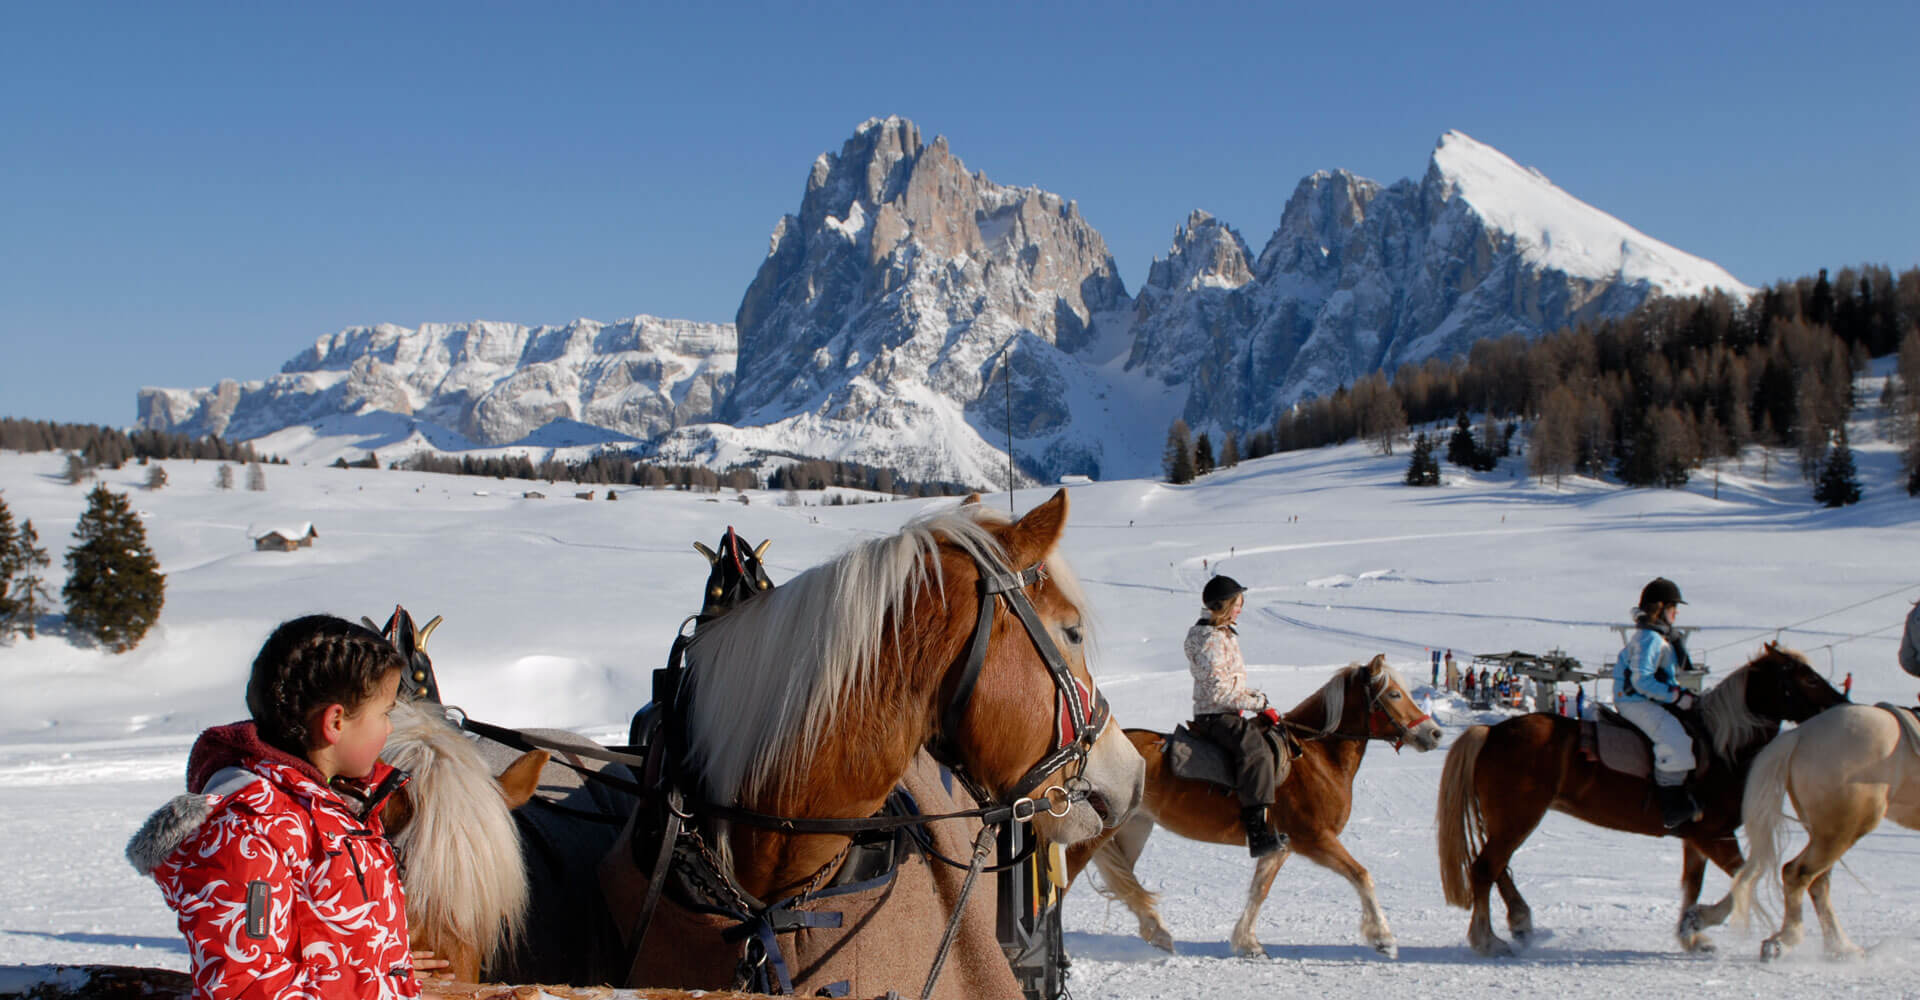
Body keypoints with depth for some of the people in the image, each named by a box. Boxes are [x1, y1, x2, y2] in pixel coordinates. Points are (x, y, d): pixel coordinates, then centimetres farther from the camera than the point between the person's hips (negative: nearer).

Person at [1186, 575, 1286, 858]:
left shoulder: (1226, 635, 18)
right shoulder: (1208, 639, -14)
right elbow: (1219, 691, -20)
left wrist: (1260, 702, 12)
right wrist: (1258, 703, -15)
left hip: (1230, 715, 11)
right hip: (1213, 716, -11)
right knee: (1255, 749, -32)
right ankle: (1258, 833, -42)